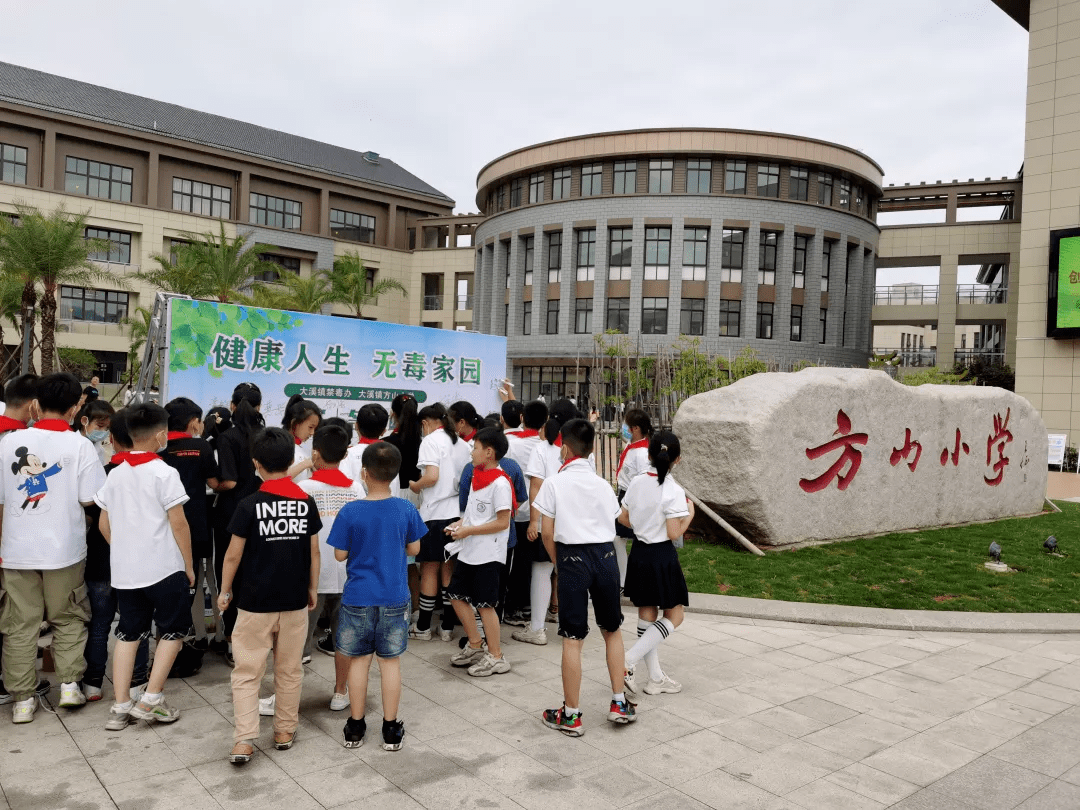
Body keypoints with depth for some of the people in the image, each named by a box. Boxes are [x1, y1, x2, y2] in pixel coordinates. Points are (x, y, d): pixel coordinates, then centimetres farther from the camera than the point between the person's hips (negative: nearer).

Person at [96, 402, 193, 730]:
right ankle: (151, 700, 3)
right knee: (173, 630, 8)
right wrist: (189, 566, -4)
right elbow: (178, 523, -13)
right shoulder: (164, 473, -13)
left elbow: (104, 525, 11)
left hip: (124, 569, 6)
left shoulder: (115, 474, 7)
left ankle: (121, 706, 14)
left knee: (128, 633, 13)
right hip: (164, 567, -6)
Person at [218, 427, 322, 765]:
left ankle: (244, 740, 1)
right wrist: (312, 589, 14)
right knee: (290, 670, 15)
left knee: (247, 672, 7)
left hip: (255, 602, -3)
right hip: (295, 601, 3)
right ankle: (285, 731, 25)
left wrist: (224, 591, 7)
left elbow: (233, 555, -7)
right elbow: (314, 552, 2)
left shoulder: (249, 505, -12)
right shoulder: (306, 502, -4)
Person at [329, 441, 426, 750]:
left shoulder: (350, 512, -14)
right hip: (395, 598, 1)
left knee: (358, 660, 13)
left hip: (358, 598, -1)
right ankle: (391, 729, 20)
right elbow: (414, 549, 2)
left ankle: (355, 727, 24)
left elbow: (340, 555, -7)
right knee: (390, 661, 11)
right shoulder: (406, 510, -9)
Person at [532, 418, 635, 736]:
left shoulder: (554, 483, -2)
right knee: (612, 630, 19)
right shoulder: (603, 484, 10)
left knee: (573, 639, 2)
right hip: (606, 555, 4)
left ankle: (571, 715, 12)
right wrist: (599, 551, 14)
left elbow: (547, 533, -3)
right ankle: (619, 703, 25)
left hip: (573, 558, -4)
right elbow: (613, 522, 5)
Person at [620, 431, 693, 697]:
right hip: (662, 556, -6)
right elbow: (674, 533, -18)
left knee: (646, 614, 14)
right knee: (674, 615, 8)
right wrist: (689, 514, -3)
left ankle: (655, 678, 22)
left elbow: (623, 519, 7)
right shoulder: (673, 491, -17)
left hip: (639, 552, 7)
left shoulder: (637, 483, -1)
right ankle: (628, 661, -4)